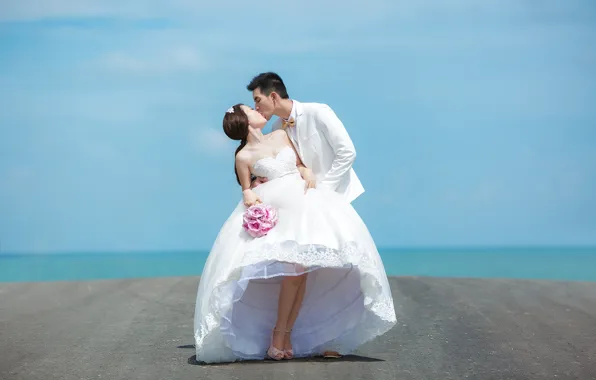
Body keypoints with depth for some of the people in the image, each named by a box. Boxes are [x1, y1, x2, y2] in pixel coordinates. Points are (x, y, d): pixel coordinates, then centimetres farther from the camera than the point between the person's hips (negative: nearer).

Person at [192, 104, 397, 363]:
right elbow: (246, 190, 10)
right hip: (272, 213, -4)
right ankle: (278, 333, -8)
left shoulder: (281, 135, 17)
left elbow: (300, 163, 24)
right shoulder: (243, 156, 4)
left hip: (303, 203, 4)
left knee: (301, 269, -13)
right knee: (295, 268, -20)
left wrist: (308, 172, 3)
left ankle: (285, 333, -6)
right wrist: (249, 197, -12)